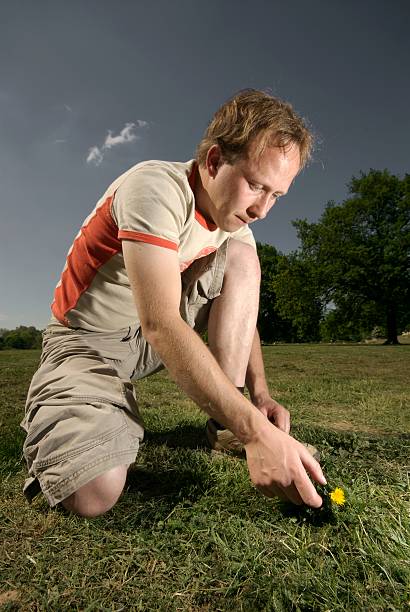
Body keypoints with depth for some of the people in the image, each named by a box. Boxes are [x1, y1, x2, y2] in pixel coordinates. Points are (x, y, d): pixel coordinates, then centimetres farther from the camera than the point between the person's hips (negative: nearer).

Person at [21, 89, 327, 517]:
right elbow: (160, 325, -36)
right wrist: (256, 431, -37)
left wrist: (260, 394, -13)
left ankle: (224, 423, -11)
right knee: (93, 495, -27)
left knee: (242, 258, -12)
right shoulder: (156, 189, -25)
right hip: (89, 339, -6)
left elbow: (241, 310, 2)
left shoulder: (236, 217, -1)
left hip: (156, 338, 6)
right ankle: (67, 420, 9)